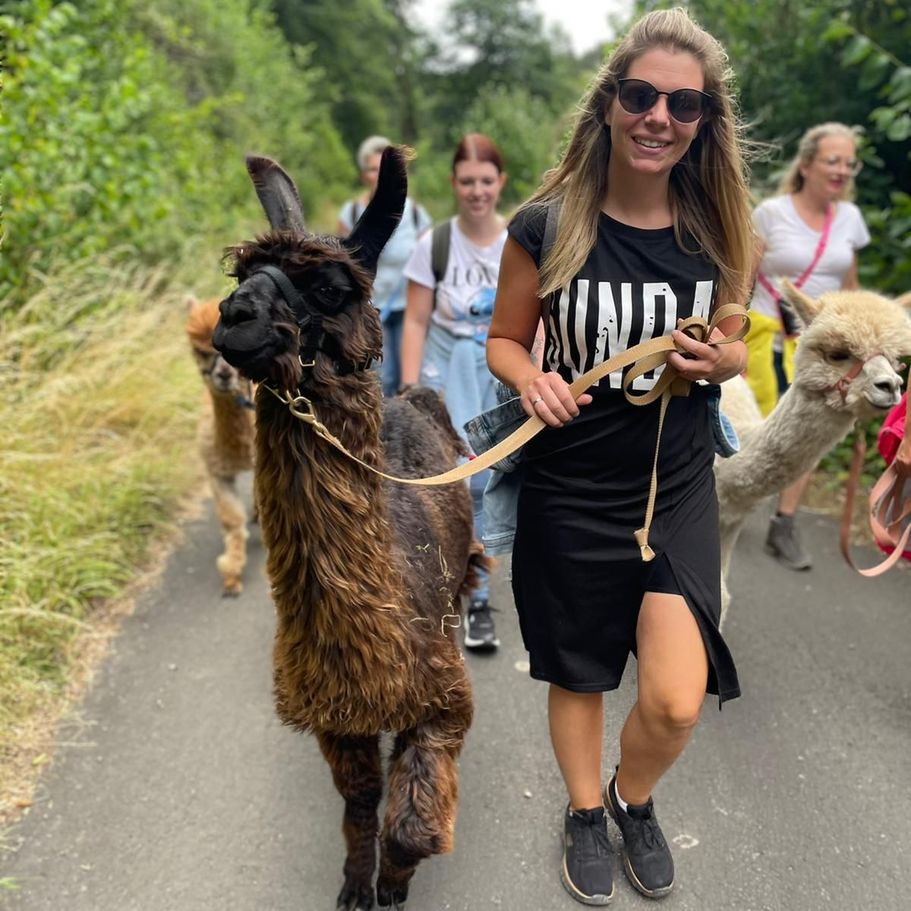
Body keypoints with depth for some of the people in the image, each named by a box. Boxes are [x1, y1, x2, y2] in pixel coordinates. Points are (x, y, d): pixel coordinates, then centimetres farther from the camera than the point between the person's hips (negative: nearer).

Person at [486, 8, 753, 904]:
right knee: (577, 675, 15)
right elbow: (504, 339, 1)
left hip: (679, 491, 2)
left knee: (676, 700, -5)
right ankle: (585, 812, 45)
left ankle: (633, 797, 31)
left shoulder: (716, 231, -3)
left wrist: (721, 361, -11)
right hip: (569, 494, -1)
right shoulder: (547, 226, -10)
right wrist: (530, 378, -20)